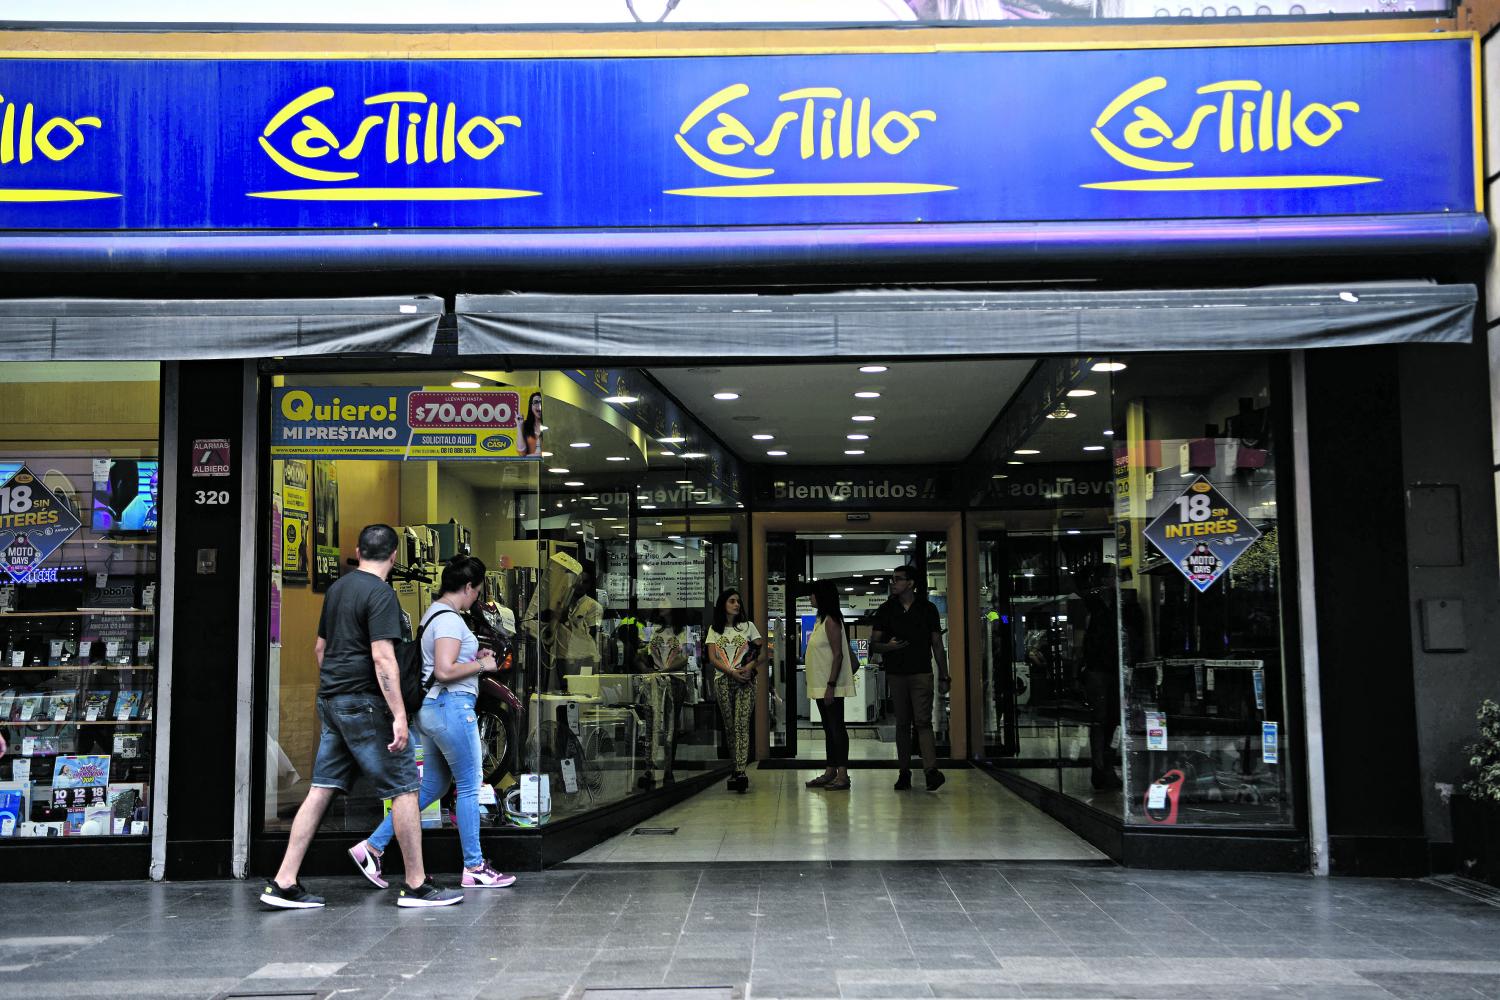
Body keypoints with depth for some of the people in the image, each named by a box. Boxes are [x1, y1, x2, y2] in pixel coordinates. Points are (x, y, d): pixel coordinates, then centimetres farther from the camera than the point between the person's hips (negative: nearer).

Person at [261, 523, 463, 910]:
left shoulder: (336, 588, 14)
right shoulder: (381, 594, -13)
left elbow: (320, 647, 23)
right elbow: (382, 657, -21)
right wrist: (399, 716, -23)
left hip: (330, 701, 9)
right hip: (364, 703, -9)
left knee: (321, 789, 9)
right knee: (404, 788, -1)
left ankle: (284, 884, 7)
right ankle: (416, 886, 3)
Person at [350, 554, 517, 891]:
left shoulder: (433, 613, 16)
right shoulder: (450, 619, -15)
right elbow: (445, 671, -23)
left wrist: (473, 656, 17)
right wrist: (481, 665, -10)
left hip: (430, 708, 10)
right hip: (452, 706, -10)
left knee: (432, 787, 15)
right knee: (469, 787, 0)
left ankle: (372, 847, 14)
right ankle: (474, 869, 7)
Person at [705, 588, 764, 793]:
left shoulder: (748, 626, 11)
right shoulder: (714, 630, 13)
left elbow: (763, 653, 7)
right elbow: (712, 658, 3)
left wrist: (751, 666, -14)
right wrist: (732, 672, -12)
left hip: (745, 680, -2)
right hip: (722, 680, 2)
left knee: (742, 724, -15)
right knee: (729, 726, 2)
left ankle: (740, 772, -25)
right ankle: (738, 766, 11)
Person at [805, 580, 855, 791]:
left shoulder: (831, 621, -14)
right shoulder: (822, 620, 16)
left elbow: (838, 655, -19)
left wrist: (831, 686, -24)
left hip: (830, 686, -10)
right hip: (821, 686, 10)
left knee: (837, 727, -8)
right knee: (829, 728, 13)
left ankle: (843, 775, -6)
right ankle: (831, 772, 18)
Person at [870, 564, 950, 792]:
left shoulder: (927, 609, 6)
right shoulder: (886, 610, 9)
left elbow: (937, 644, 9)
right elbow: (873, 645, 8)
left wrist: (943, 675, 4)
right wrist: (888, 646, -15)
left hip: (921, 673, -2)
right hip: (896, 674, 2)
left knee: (923, 720, -13)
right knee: (902, 724, 4)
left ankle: (931, 769, -20)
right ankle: (904, 772, 9)